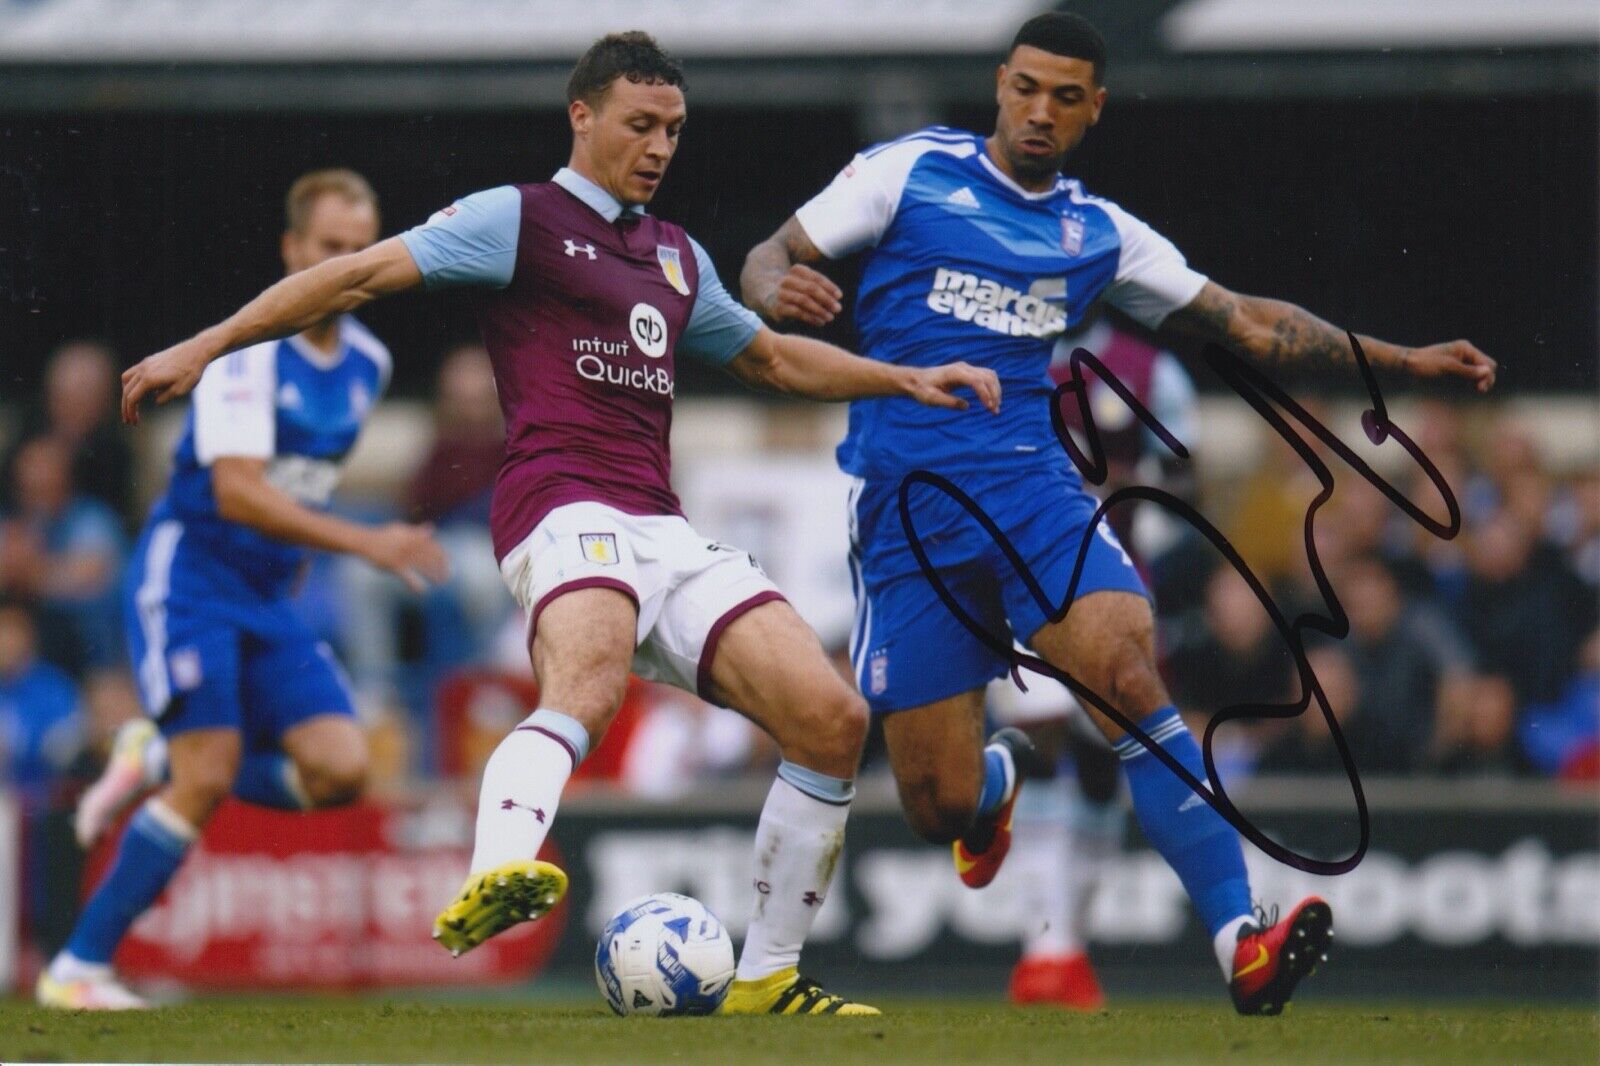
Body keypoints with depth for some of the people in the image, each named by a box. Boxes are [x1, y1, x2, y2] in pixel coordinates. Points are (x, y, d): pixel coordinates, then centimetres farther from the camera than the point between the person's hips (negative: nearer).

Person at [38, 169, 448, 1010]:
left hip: (268, 597, 7)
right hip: (188, 575, -7)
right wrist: (366, 544, -33)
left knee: (340, 768, -10)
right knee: (208, 779, -18)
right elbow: (237, 493, -27)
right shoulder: (249, 348, -17)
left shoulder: (367, 363, 7)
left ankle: (155, 764, 13)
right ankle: (77, 968, -9)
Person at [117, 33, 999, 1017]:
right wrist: (206, 347, -7)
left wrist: (907, 381, 37)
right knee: (589, 686, -40)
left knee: (832, 720, -5)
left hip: (665, 532, 8)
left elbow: (771, 356, 43)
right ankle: (495, 880, -65)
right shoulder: (521, 219, 6)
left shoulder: (677, 257, 28)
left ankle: (768, 979, 6)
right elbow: (362, 274, 0)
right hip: (565, 508, -8)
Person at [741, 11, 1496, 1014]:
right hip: (907, 512, -2)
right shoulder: (909, 174, 4)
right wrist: (780, 292, -21)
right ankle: (994, 787, 38)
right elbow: (770, 258, 4)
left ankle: (1243, 944, -32)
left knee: (1129, 674, -27)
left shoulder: (1098, 233, 13)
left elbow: (1245, 321, 20)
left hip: (1032, 491, 2)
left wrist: (1404, 360, 15)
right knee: (942, 805, -3)